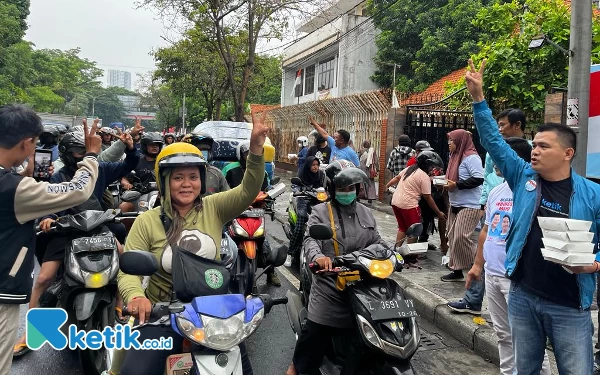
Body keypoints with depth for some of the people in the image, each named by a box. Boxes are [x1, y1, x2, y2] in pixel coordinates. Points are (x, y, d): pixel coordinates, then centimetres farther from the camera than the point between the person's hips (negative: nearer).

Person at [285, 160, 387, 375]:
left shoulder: (366, 213, 16)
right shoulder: (320, 212, 0)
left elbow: (376, 242, 20)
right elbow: (310, 239, -15)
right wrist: (318, 256, -37)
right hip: (330, 284, -4)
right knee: (315, 331, -1)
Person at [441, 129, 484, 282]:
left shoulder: (471, 157, -14)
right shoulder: (456, 156, 15)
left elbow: (479, 179, -23)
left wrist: (456, 185, -23)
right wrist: (447, 183, 4)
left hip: (469, 206, -10)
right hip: (455, 205, 10)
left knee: (461, 237, -17)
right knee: (452, 237, 10)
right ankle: (457, 270, 18)